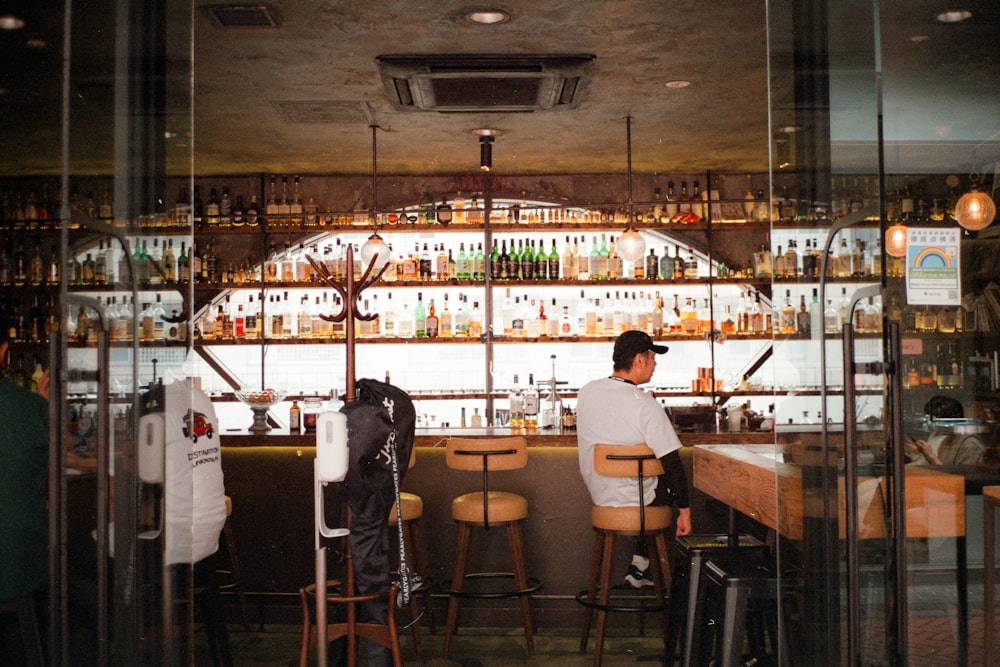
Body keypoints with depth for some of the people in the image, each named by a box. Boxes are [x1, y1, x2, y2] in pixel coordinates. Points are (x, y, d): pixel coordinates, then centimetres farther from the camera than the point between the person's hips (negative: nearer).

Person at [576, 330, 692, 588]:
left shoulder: (586, 391, -4)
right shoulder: (645, 405, -23)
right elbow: (672, 464, -21)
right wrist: (684, 511, -12)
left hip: (598, 494, 6)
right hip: (634, 498, -6)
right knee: (673, 483, 21)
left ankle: (641, 566, 27)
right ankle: (641, 566, 20)